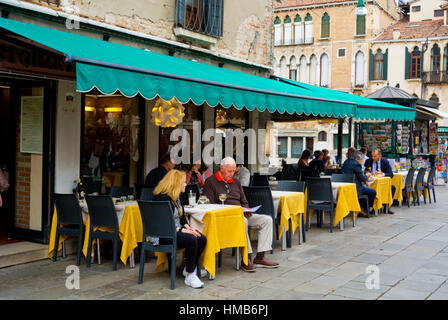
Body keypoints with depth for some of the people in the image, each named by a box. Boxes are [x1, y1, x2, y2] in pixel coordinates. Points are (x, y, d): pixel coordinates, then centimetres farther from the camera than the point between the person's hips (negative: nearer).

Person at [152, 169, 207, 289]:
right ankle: (189, 276, -22)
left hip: (175, 231, 9)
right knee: (191, 239, -30)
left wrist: (188, 227, -1)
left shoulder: (175, 197, 15)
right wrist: (182, 230, -22)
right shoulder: (162, 197, -16)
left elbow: (182, 216, 18)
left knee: (202, 239, -10)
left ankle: (190, 268, 5)